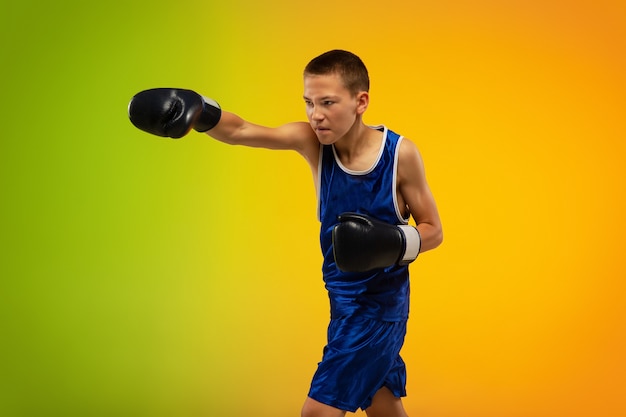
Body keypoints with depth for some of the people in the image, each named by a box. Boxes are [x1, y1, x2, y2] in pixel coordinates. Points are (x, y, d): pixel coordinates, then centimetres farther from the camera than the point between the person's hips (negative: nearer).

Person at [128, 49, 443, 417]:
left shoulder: (400, 154, -18)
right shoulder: (312, 140, -10)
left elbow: (433, 230, -8)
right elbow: (242, 132, -24)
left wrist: (397, 243, -27)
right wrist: (200, 112, -43)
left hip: (379, 303, -5)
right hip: (344, 298, 5)